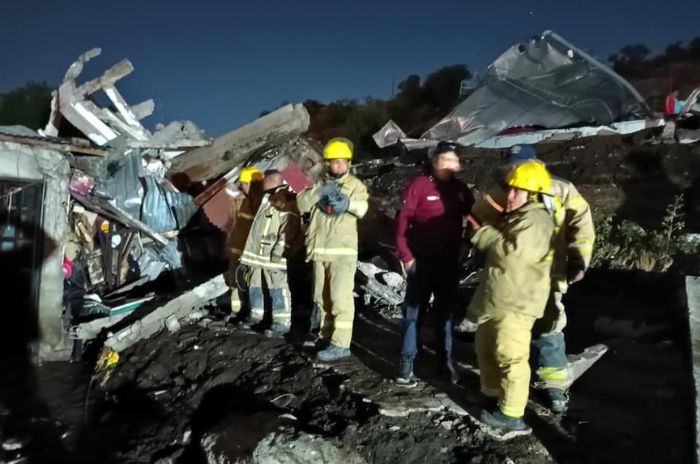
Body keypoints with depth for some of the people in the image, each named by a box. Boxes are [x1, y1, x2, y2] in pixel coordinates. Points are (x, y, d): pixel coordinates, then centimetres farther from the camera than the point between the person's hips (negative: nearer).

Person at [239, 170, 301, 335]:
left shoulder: (289, 205, -10)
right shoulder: (266, 199, 19)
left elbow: (288, 232, -17)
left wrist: (279, 251, -22)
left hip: (273, 256, -9)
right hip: (257, 253, 9)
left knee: (277, 289, -8)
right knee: (255, 286, 16)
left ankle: (282, 322, -3)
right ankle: (256, 315, 29)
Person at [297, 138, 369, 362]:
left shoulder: (355, 185, 3)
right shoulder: (319, 183, 15)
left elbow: (363, 208, -15)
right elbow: (301, 204, -1)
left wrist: (348, 202, -34)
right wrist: (319, 191, -16)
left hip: (343, 250, -5)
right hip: (319, 250, 5)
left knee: (340, 297, -10)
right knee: (322, 297, 13)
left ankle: (340, 344, -8)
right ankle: (328, 336, 26)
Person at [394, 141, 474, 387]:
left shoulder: (461, 189, 3)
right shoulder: (419, 185, -11)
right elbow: (403, 220, -11)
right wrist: (406, 256, -13)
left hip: (449, 261, 5)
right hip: (421, 261, -4)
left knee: (446, 312, 14)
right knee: (413, 312, 1)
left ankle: (446, 360, 26)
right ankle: (406, 364, 9)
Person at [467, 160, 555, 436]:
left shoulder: (536, 220, -15)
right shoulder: (515, 217, 18)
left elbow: (512, 252, -28)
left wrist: (482, 233, -17)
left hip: (516, 303, -11)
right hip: (496, 299, 11)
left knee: (510, 357, -6)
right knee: (486, 349, 20)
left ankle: (511, 416, 3)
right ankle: (493, 395, 35)